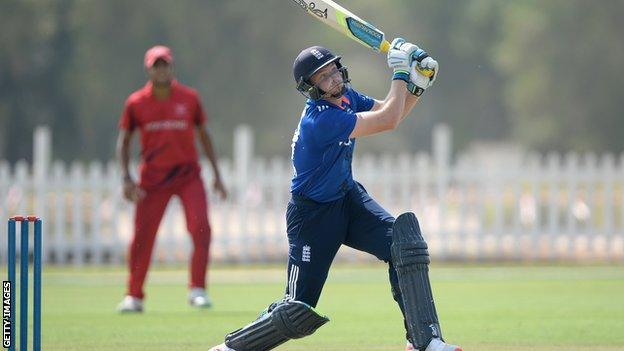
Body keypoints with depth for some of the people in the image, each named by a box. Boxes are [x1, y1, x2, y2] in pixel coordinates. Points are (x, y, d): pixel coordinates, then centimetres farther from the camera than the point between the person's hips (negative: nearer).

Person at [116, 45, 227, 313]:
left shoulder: (189, 98, 0)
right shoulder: (136, 103, -2)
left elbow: (204, 135, 10)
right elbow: (123, 141, 5)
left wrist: (217, 175, 8)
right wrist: (126, 178, -7)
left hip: (188, 173, 0)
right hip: (153, 178, 0)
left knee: (201, 227, -16)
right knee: (142, 236, -1)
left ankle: (197, 290, -8)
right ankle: (134, 297, 14)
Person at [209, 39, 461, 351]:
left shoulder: (345, 96, -1)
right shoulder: (320, 119, -29)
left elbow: (393, 112, 11)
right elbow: (387, 121, -29)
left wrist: (417, 85, -7)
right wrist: (401, 73, -21)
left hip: (348, 198, 8)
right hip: (313, 215, -8)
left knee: (404, 241, -16)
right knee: (300, 312, -6)